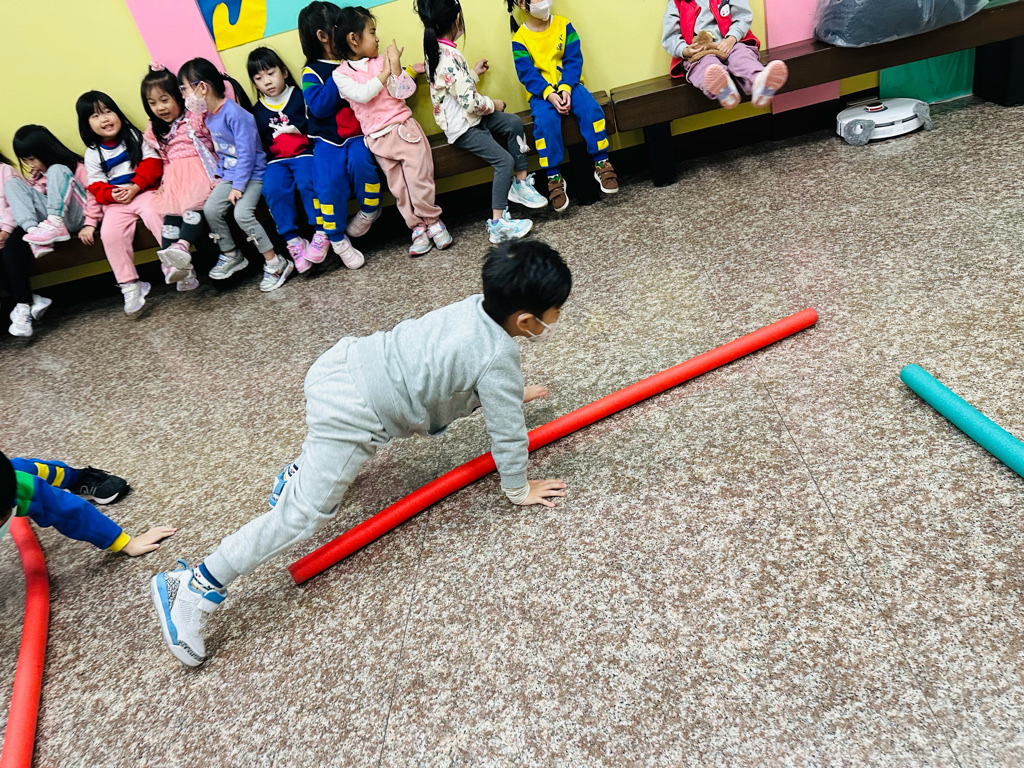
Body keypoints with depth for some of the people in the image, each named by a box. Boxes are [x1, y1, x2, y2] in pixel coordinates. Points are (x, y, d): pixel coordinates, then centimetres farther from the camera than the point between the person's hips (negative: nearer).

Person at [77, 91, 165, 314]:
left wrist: (135, 187, -14)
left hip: (144, 191, -2)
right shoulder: (92, 153, 10)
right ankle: (130, 285, -19)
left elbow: (152, 162, -3)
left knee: (154, 214, -34)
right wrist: (112, 195, -16)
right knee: (109, 233, -22)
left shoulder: (134, 136, 7)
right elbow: (96, 186, 7)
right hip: (116, 201, 2)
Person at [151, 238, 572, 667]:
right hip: (351, 412, -9)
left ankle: (299, 470, 46)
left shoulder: (477, 307, 8)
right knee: (305, 514, -6)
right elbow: (507, 435, -6)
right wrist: (519, 490, 9)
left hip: (342, 363, 9)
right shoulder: (498, 361, -15)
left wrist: (507, 395, 44)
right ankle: (197, 589, -2)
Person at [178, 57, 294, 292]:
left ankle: (276, 264, -16)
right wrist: (220, 175, 10)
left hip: (252, 174, -8)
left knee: (242, 213, -25)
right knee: (211, 209, -7)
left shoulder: (235, 114, -20)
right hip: (230, 175, 8)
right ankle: (231, 255, 12)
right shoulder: (210, 117, 8)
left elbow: (246, 153, -22)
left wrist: (238, 186, -22)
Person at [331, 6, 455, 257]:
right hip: (378, 139, 0)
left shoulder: (382, 61, 3)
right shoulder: (340, 74, 0)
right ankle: (418, 227, 16)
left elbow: (404, 91, -6)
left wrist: (396, 65, -17)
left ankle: (431, 221, 14)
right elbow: (360, 95, -17)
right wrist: (385, 73, -14)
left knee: (419, 179, -4)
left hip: (404, 128, 0)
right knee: (399, 188, 4)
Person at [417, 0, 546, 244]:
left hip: (467, 117, 10)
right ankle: (498, 225, -14)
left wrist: (473, 73, 28)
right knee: (505, 160, -15)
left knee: (514, 122, 4)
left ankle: (521, 184, 8)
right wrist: (494, 104, -9)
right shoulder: (450, 57, -24)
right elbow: (471, 103, -26)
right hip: (462, 127, -10)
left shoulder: (434, 51, 6)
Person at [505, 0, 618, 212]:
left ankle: (601, 163, -15)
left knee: (590, 107, -26)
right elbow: (527, 74, -10)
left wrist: (566, 88, -19)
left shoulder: (563, 25, 3)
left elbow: (574, 60, -3)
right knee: (545, 120, -32)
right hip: (541, 93, -2)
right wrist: (549, 94, -24)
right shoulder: (519, 38, -3)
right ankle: (553, 177, -23)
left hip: (568, 85, 2)